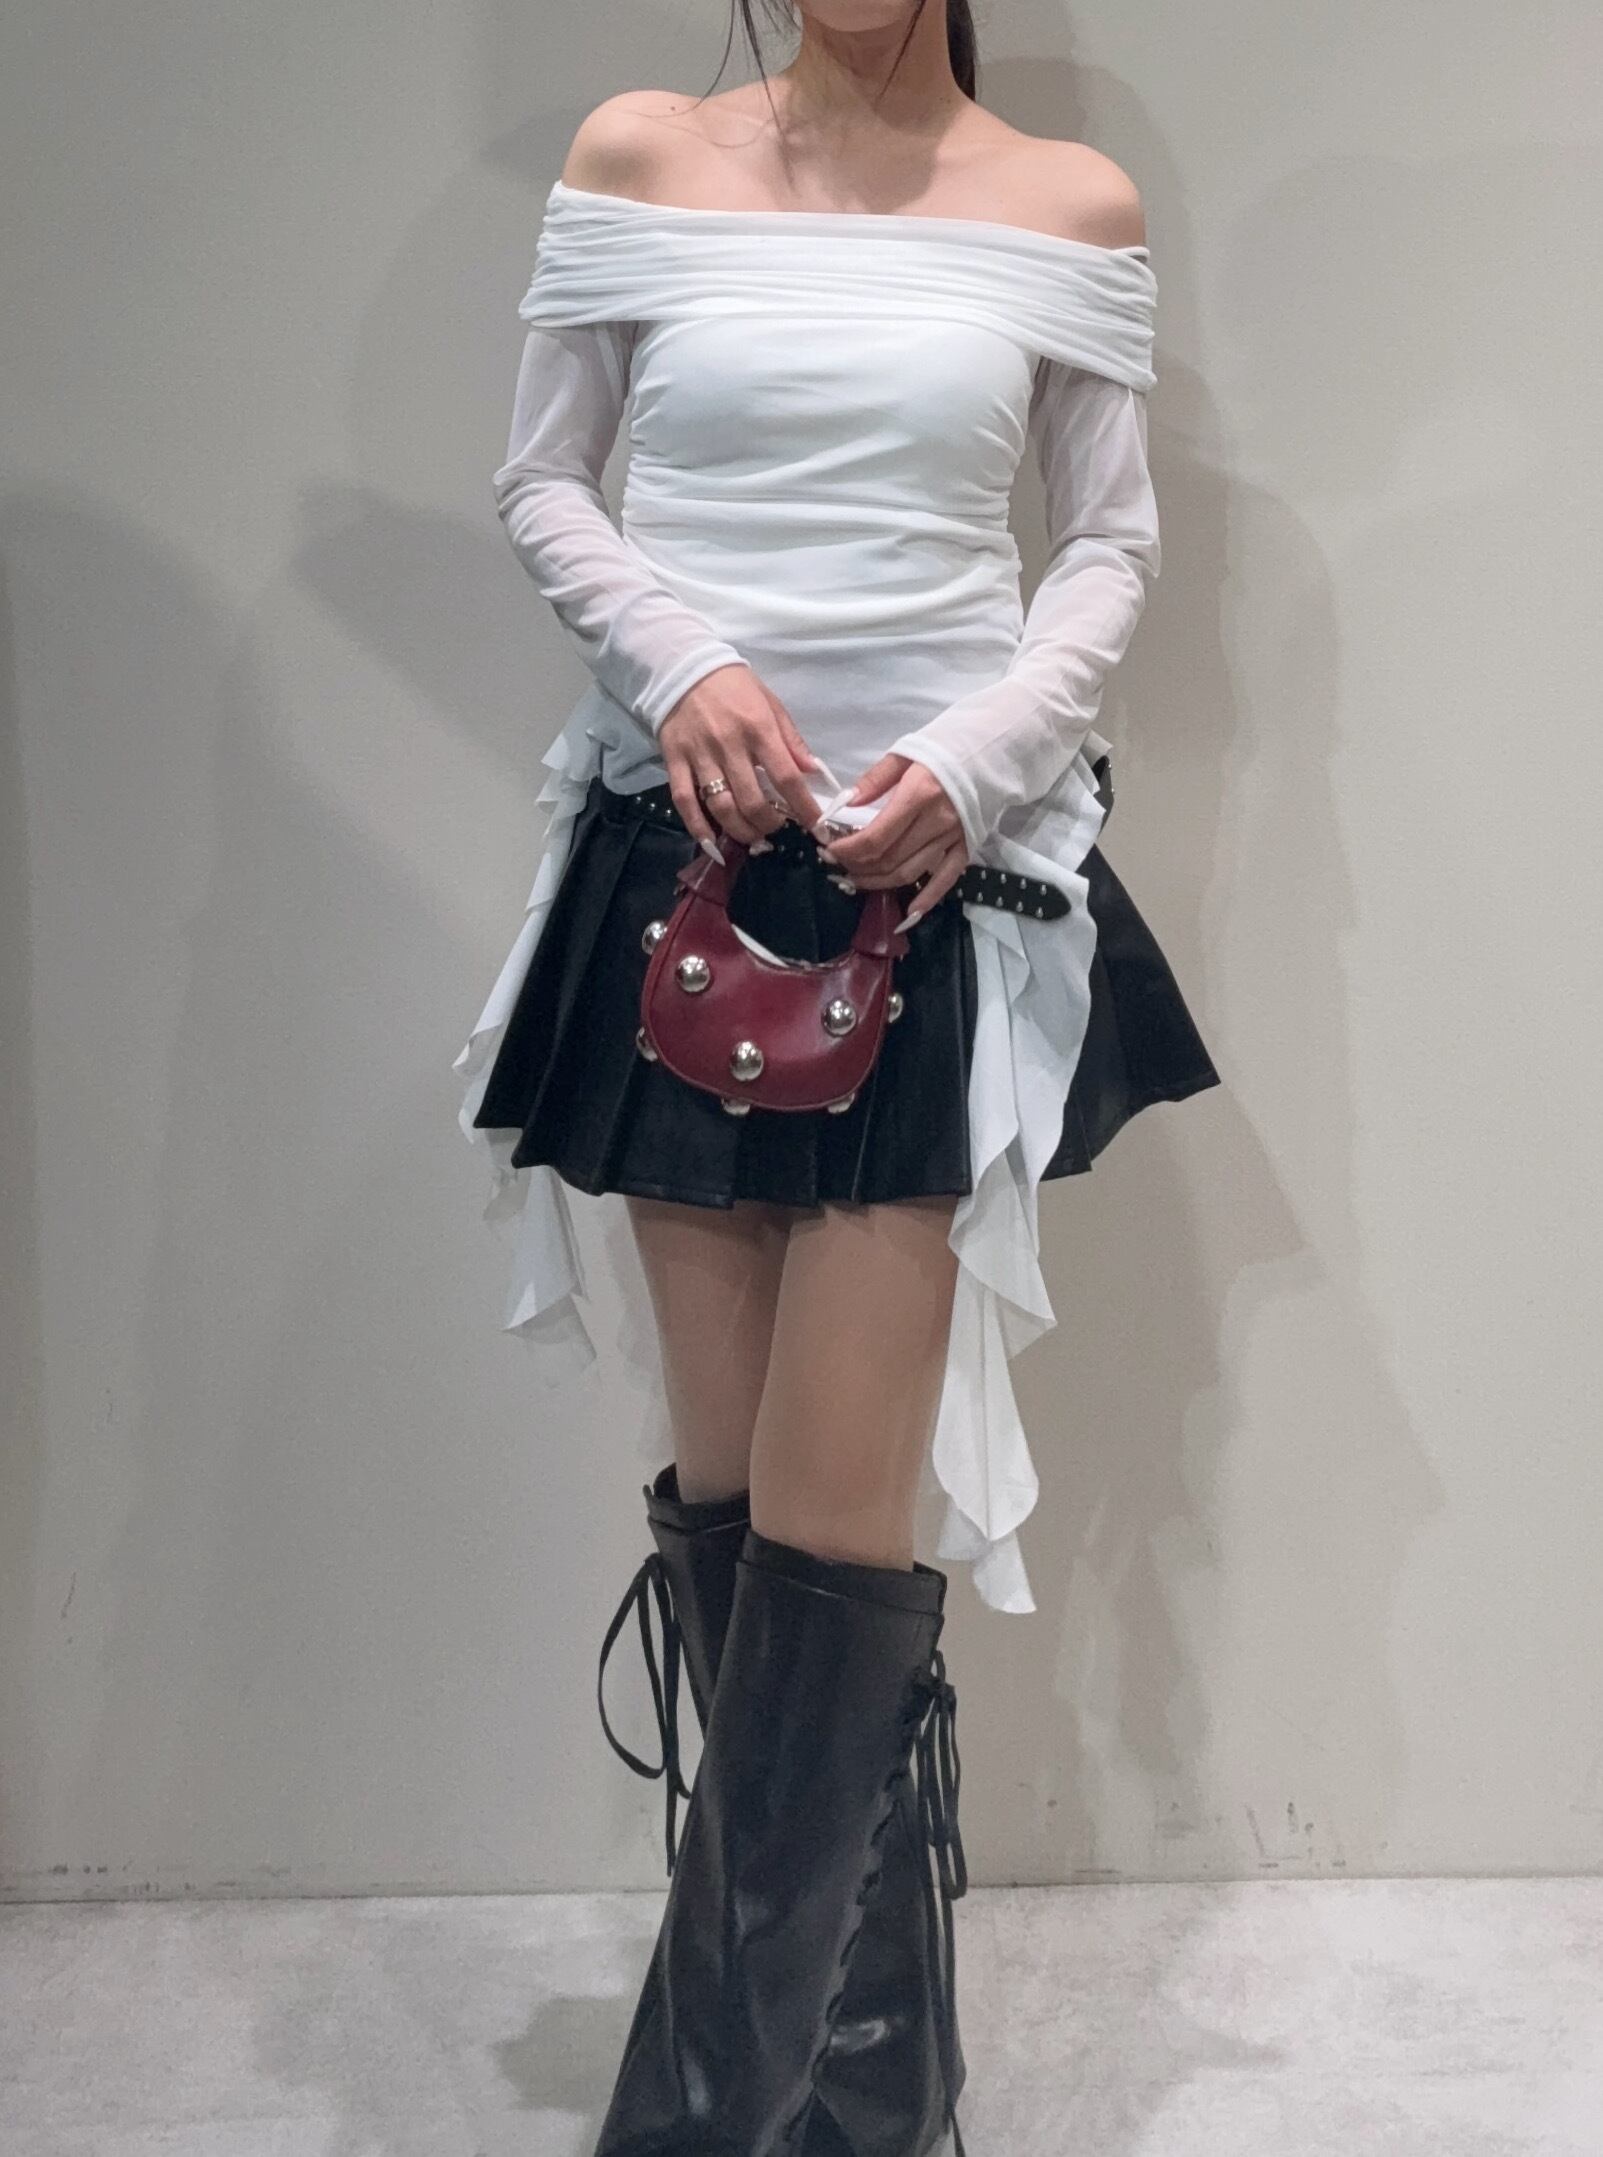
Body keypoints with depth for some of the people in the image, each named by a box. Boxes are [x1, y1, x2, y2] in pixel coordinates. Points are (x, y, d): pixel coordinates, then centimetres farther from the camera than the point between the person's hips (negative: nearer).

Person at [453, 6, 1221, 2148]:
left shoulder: (1072, 204, 5)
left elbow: (1115, 542, 8)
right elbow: (542, 484, 9)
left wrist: (974, 760, -9)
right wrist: (683, 663, -11)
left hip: (945, 876, -1)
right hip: (686, 855, 2)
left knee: (831, 1527, -6)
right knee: (726, 1501, 4)